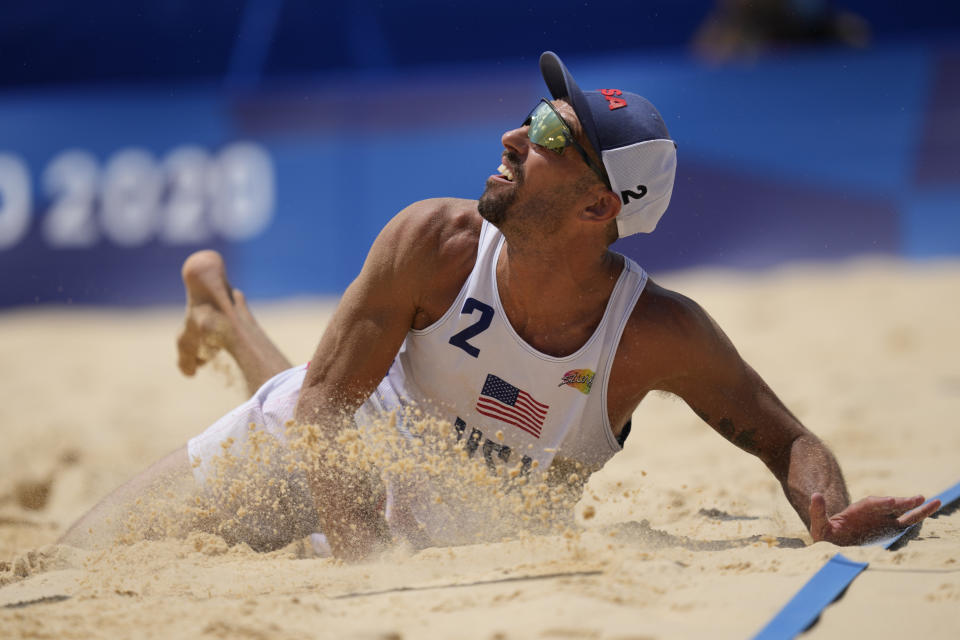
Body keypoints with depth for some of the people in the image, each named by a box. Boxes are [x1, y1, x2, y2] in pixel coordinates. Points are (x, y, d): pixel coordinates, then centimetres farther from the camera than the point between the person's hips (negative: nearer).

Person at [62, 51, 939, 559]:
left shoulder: (661, 336, -32)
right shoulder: (435, 243, -32)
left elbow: (787, 441, -21)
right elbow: (324, 405, -26)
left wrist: (834, 517, -45)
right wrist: (365, 560, -40)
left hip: (451, 529, 2)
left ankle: (231, 319, 58)